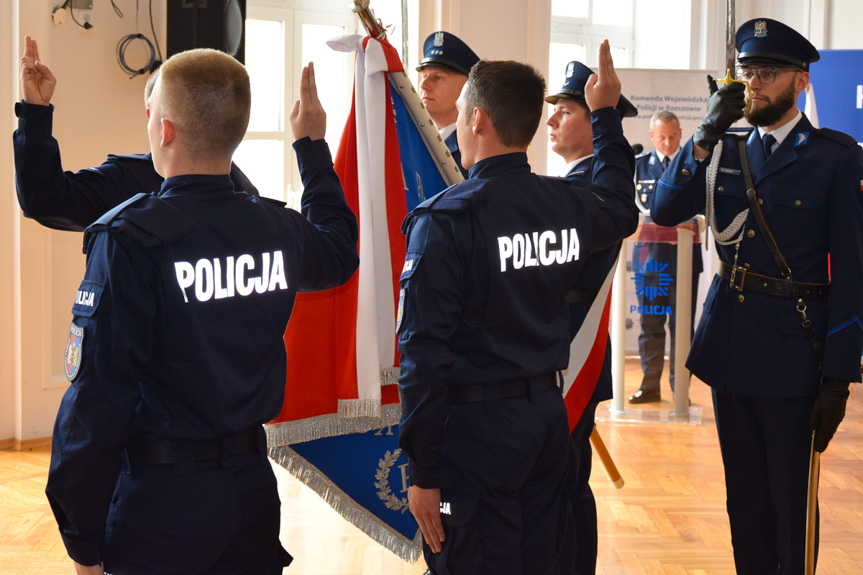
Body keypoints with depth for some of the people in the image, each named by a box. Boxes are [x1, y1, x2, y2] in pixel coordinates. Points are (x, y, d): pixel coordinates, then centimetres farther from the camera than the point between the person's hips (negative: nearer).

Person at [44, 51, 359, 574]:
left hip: (159, 502, -5)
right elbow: (340, 251, 25)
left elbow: (96, 396, -18)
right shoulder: (279, 228, -1)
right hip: (253, 489, 5)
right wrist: (313, 146, 35)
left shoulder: (129, 239, -17)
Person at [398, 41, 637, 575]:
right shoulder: (568, 204, 3)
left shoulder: (445, 219, -16)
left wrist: (423, 470, -12)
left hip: (477, 430, -6)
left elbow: (425, 350, -18)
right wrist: (608, 114, 39)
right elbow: (621, 208, 30)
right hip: (549, 416, 6)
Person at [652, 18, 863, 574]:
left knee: (791, 506, 3)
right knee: (744, 500, 15)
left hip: (792, 357, -4)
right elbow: (665, 210, -3)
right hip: (730, 348, 5)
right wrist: (708, 132, -12)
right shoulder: (724, 152, 10)